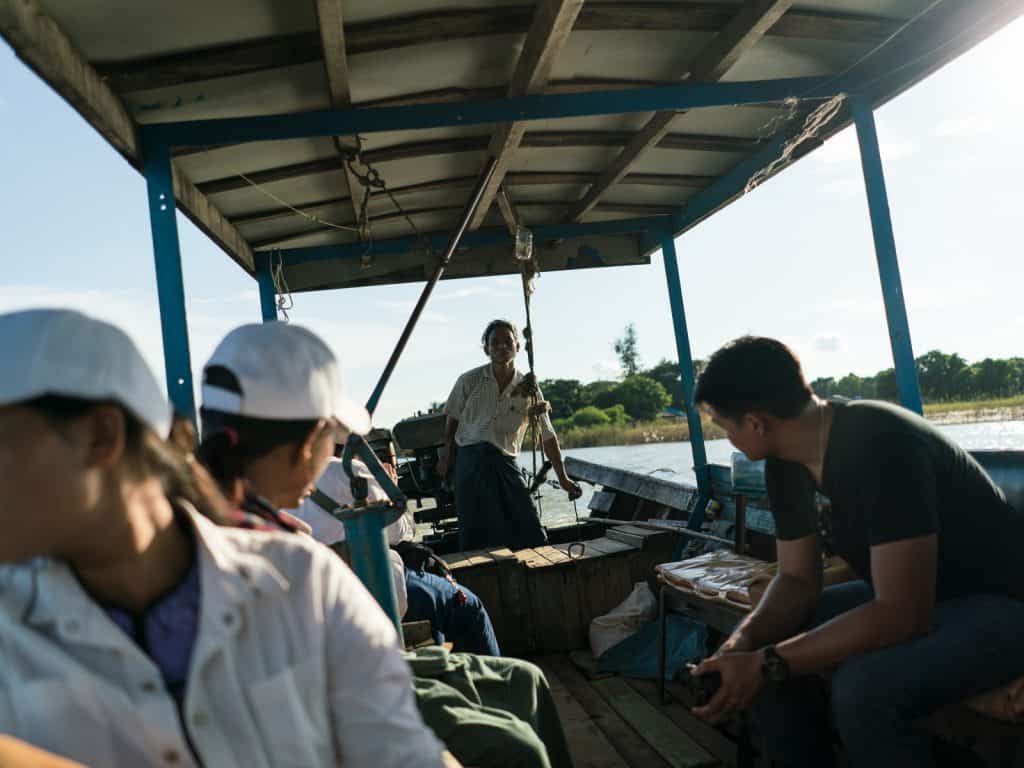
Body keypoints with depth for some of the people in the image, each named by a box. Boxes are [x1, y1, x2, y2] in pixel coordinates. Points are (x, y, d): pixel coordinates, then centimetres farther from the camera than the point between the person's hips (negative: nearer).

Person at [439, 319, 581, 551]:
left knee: (532, 534, -2)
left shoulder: (529, 388, 2)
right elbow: (452, 419, 12)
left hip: (506, 464, 2)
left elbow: (547, 436, 6)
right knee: (477, 539, -1)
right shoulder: (470, 381, -1)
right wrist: (446, 456, 11)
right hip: (471, 461, -1)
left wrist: (563, 478, 8)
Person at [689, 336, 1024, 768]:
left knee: (863, 688, -33)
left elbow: (903, 614, -33)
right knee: (758, 651, -5)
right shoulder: (785, 462, -6)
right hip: (900, 594, 8)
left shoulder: (879, 445, -32)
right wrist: (746, 640, -18)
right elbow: (798, 579, 1)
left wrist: (768, 663, -32)